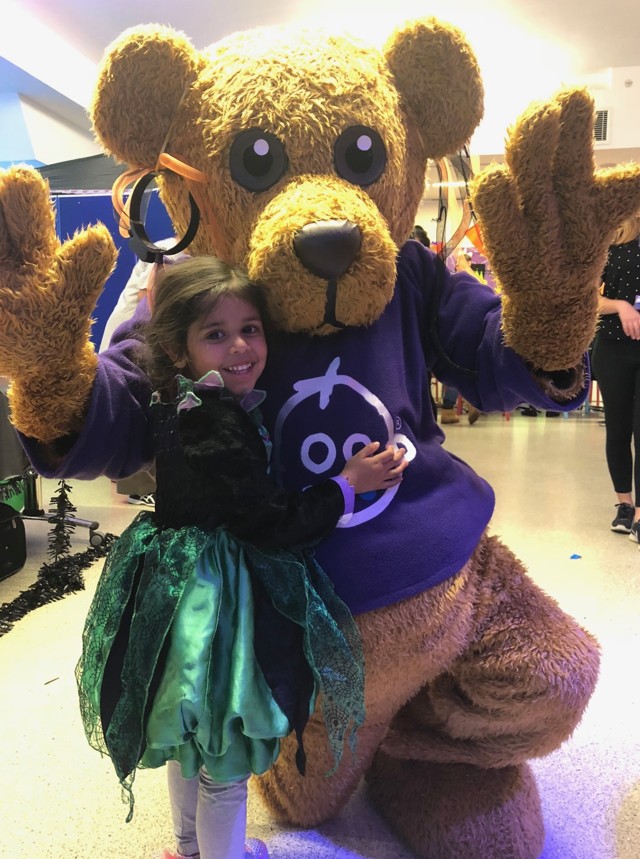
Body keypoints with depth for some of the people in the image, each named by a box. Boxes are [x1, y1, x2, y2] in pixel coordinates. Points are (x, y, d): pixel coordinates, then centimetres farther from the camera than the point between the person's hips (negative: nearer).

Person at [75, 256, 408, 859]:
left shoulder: (178, 407, -1)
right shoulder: (217, 425, -27)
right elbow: (271, 525, -24)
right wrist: (348, 484, -15)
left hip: (180, 587, 10)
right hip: (216, 602, -10)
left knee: (192, 735, 28)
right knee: (226, 759, 11)